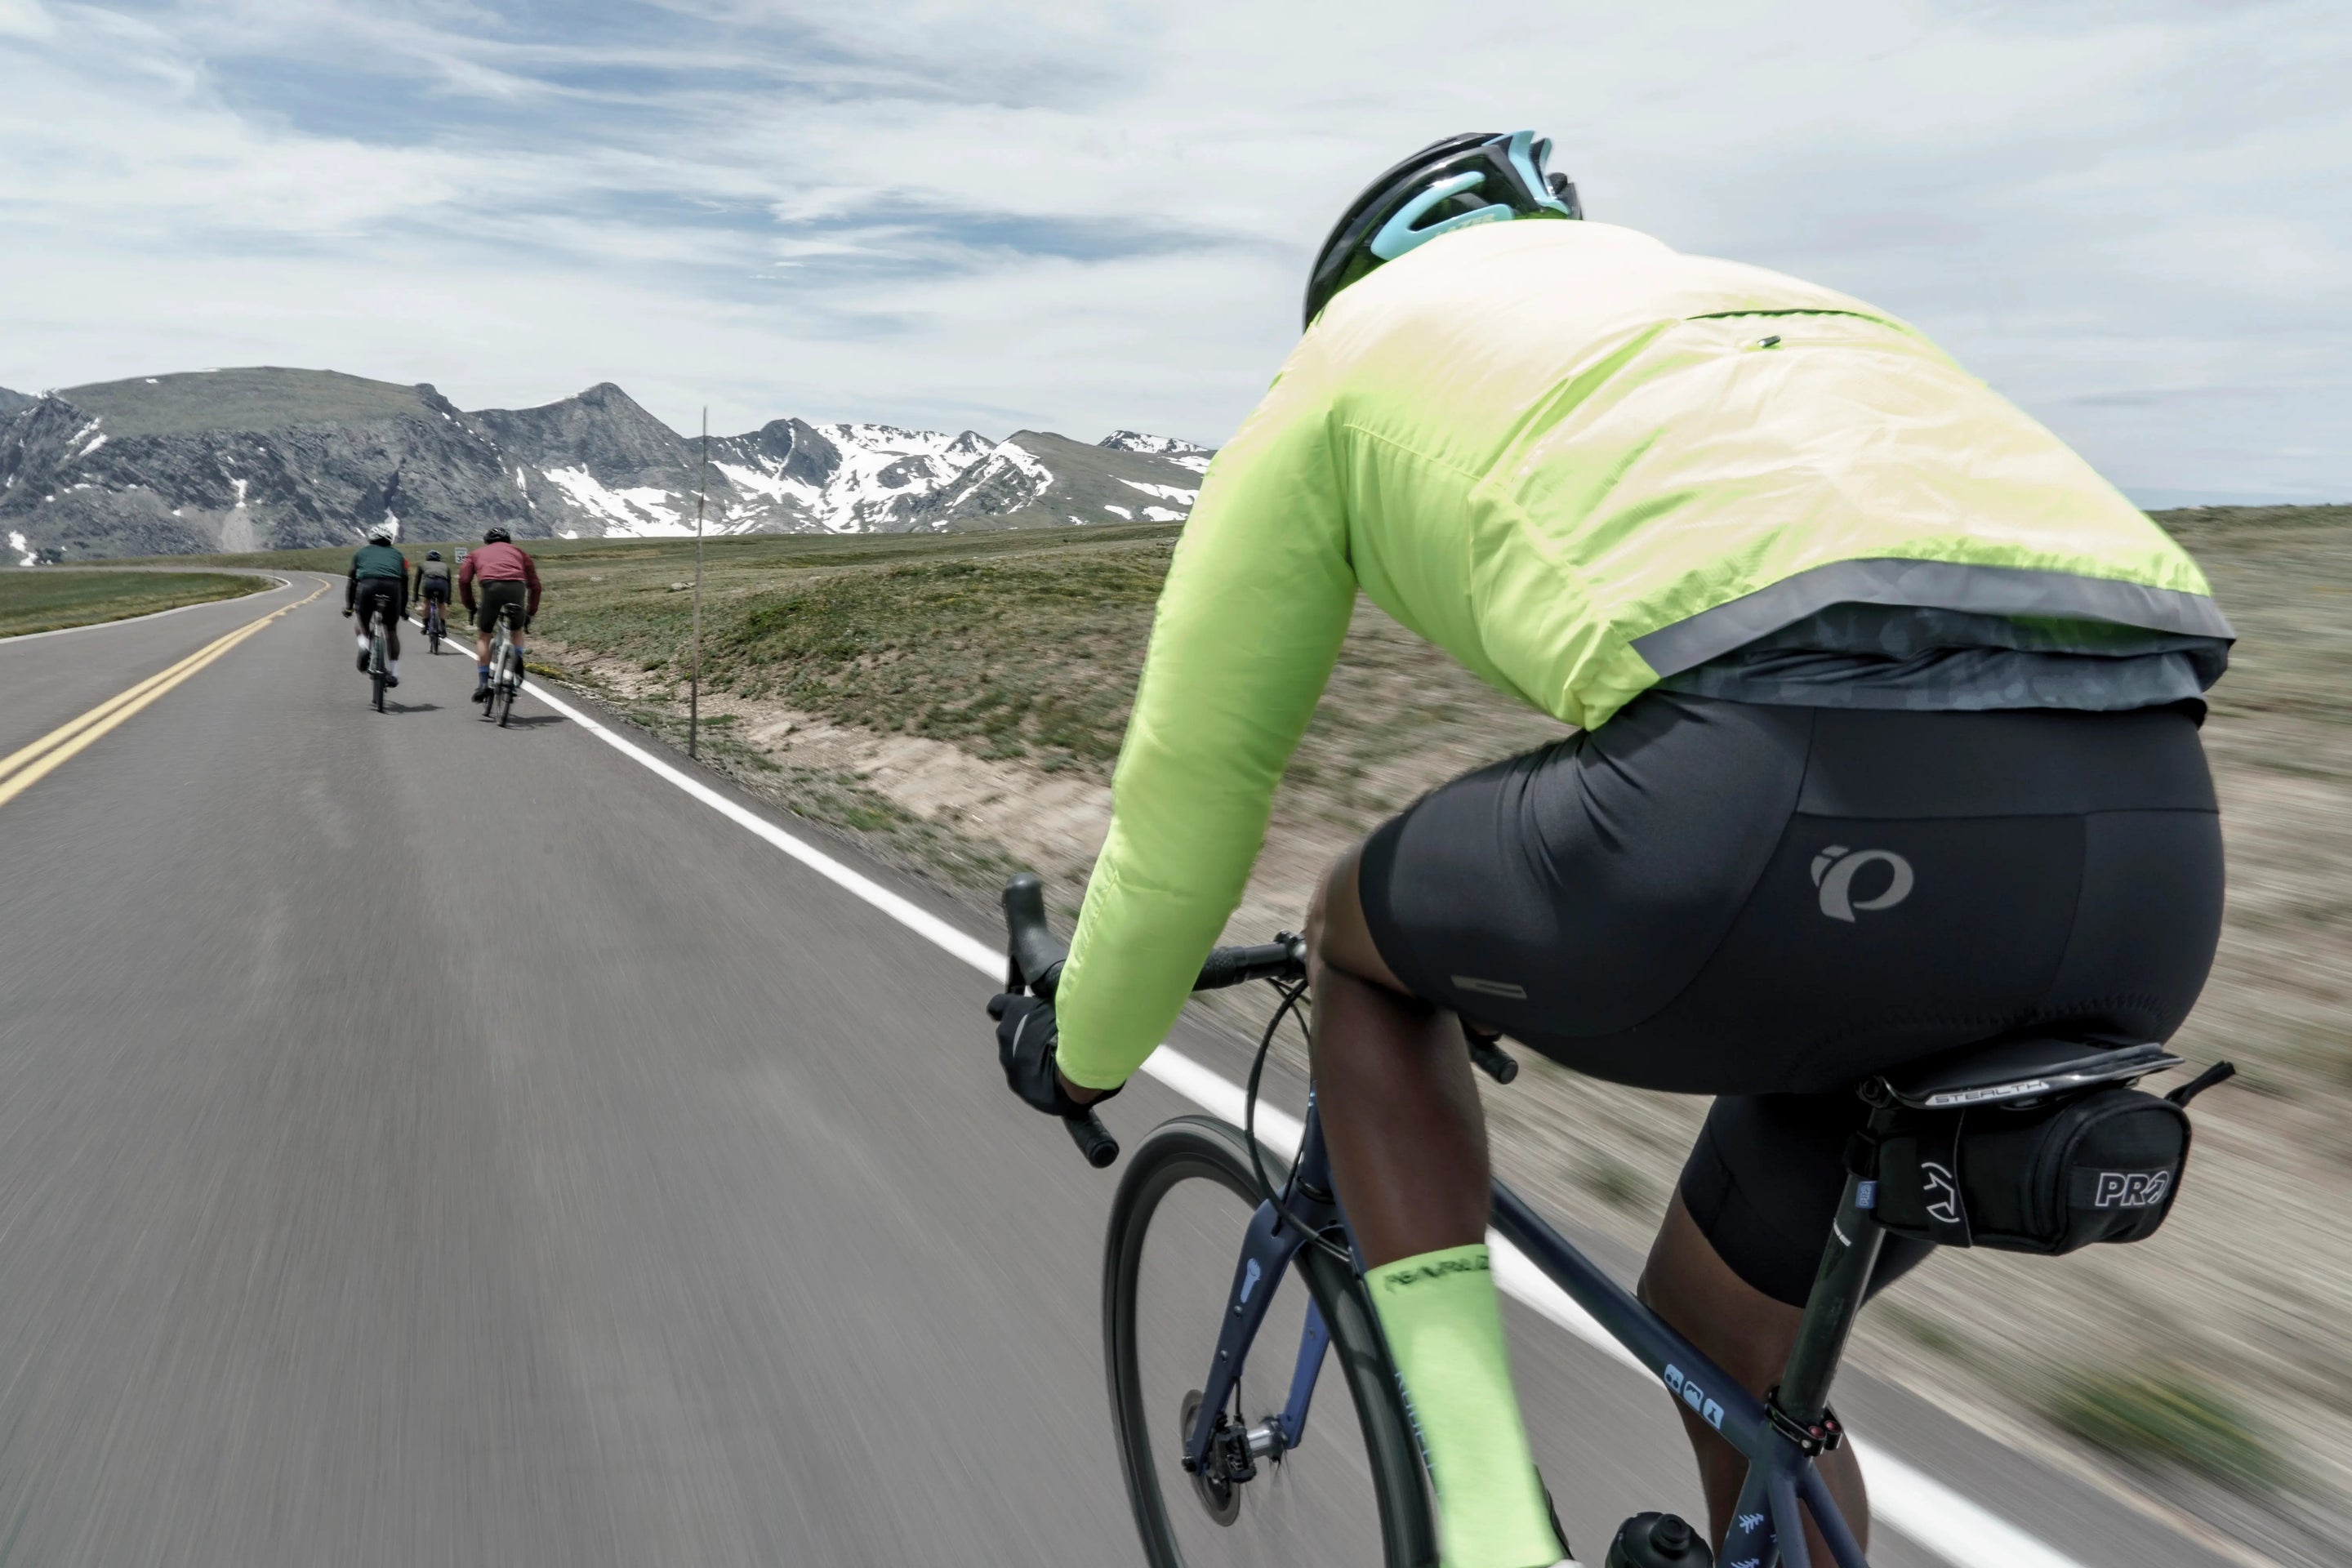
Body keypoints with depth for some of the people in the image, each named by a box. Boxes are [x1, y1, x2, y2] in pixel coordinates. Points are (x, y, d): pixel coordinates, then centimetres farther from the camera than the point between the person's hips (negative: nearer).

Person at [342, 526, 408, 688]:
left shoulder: (361, 553, 29)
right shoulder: (397, 555, 30)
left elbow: (352, 580, 28)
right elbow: (404, 582, 29)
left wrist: (349, 606, 33)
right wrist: (404, 608, 38)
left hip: (367, 585, 0)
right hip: (392, 587, 1)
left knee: (362, 622, 25)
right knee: (391, 631, 16)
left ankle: (364, 643, -7)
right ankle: (393, 673, 13)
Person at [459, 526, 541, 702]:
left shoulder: (477, 553, 32)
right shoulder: (518, 551, 35)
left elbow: (464, 580, 15)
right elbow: (535, 585, 26)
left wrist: (471, 607, 25)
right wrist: (531, 613, 32)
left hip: (491, 586, -1)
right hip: (517, 587, 1)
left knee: (483, 636, 17)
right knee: (517, 630, 28)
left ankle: (483, 683, 9)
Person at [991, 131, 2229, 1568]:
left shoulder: (1361, 335, 24)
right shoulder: (1779, 321, 40)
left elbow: (1194, 767, 25)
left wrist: (1087, 1049, 42)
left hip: (1788, 811, -7)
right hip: (2146, 854, 7)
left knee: (1361, 939, 27)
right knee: (1728, 1352, 31)